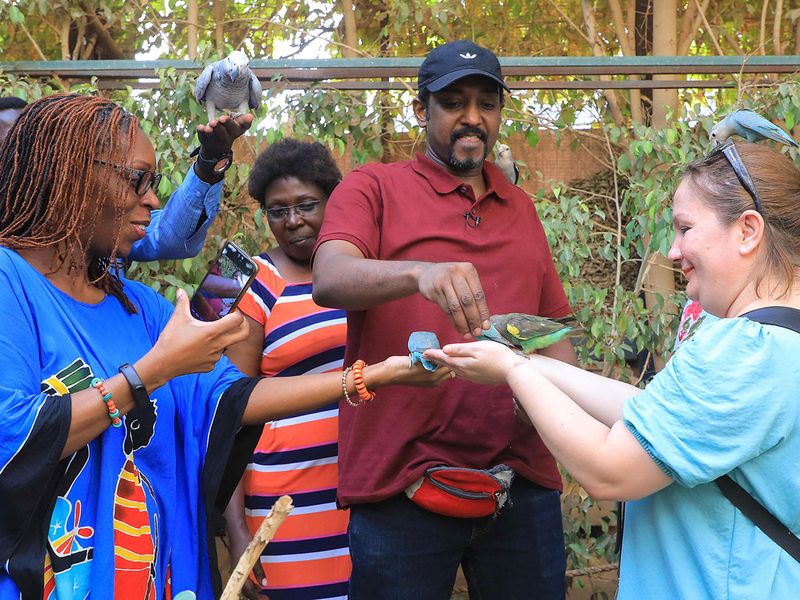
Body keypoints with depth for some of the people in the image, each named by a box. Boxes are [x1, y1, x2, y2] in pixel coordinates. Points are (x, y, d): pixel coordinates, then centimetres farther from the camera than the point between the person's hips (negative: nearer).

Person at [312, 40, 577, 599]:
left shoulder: (521, 207, 17)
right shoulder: (373, 188, 3)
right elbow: (329, 280, -15)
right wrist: (420, 272, -33)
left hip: (523, 479, 4)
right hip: (400, 483, -4)